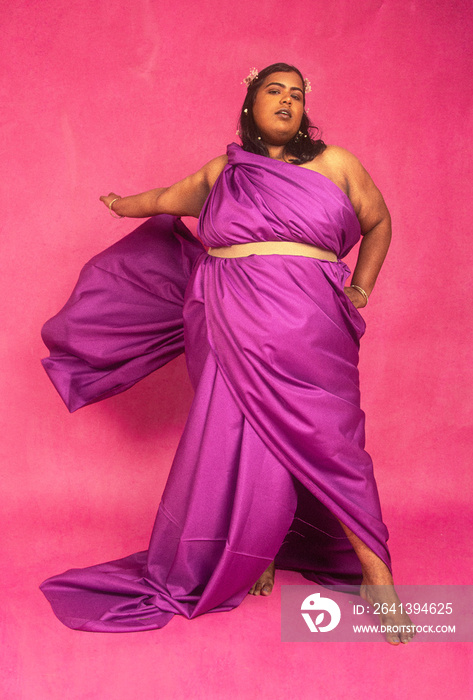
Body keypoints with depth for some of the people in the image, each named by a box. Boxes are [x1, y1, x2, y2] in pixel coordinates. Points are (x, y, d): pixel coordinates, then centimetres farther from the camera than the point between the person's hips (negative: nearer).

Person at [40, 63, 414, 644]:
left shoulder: (336, 164, 10)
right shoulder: (220, 173, 15)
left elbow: (379, 224, 23)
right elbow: (163, 200, 33)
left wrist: (360, 291, 13)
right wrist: (121, 205, 50)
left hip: (308, 330, -1)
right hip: (234, 328, 2)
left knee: (326, 443, -5)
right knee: (241, 444, -3)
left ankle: (377, 576, 7)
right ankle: (255, 555, 19)